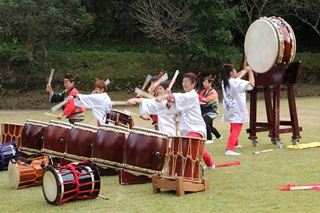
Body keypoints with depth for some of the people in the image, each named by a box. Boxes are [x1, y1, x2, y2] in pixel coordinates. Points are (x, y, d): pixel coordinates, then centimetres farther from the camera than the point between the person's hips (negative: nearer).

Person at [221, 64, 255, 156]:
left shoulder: (224, 82, 5)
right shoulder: (237, 82, -18)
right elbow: (251, 84, -18)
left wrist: (243, 71, 24)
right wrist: (250, 71, -8)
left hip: (229, 109, 8)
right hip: (237, 110, -8)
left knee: (233, 128, 29)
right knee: (236, 130, -13)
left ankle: (235, 144, 50)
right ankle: (229, 149, -28)